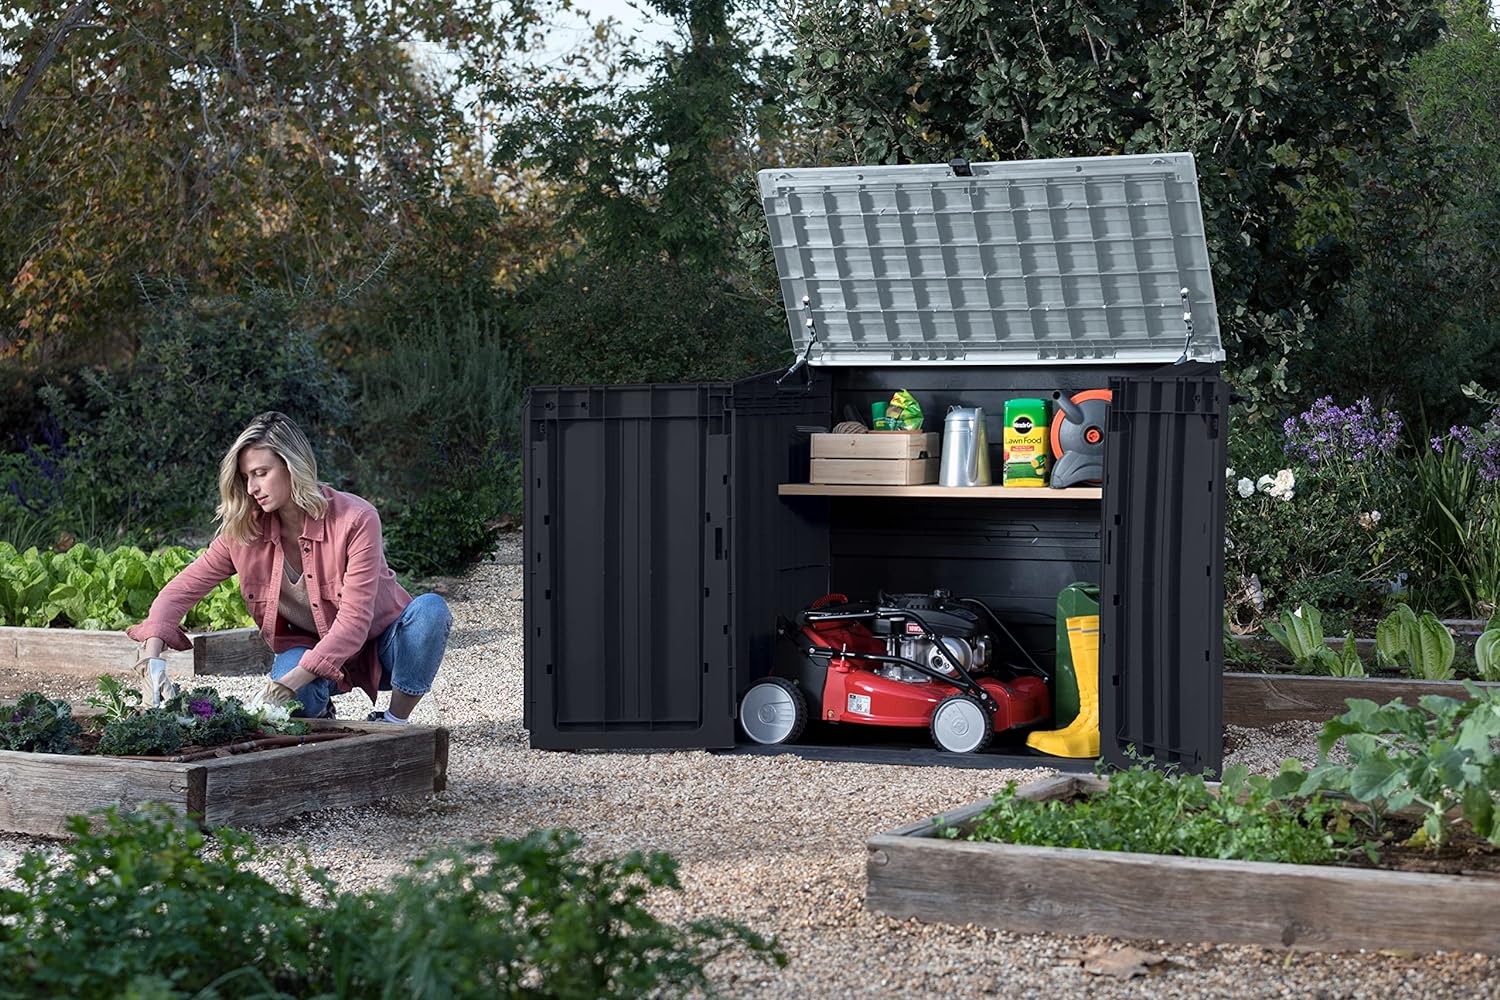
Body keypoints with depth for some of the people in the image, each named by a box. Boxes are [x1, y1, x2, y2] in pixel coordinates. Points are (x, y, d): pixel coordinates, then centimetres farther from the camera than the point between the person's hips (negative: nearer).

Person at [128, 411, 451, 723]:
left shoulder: (355, 520, -25)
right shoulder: (245, 531, -11)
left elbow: (354, 620, -30)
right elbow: (182, 589, -8)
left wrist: (291, 681, -41)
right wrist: (152, 651, -28)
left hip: (380, 645, -1)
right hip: (308, 647, 1)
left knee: (430, 609, -34)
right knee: (292, 697, -36)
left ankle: (394, 724, -16)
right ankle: (320, 718, 3)